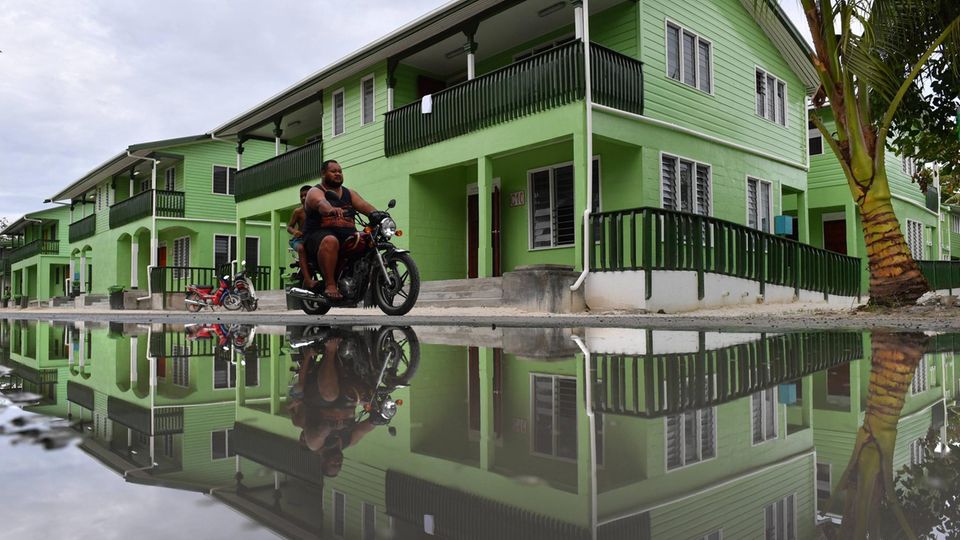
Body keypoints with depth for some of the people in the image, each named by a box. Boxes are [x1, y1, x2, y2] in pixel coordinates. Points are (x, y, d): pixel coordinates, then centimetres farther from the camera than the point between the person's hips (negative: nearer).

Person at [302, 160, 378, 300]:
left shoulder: (349, 194, 23)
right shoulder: (315, 192, 4)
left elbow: (364, 205, 5)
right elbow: (321, 203, -21)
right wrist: (332, 210, -44)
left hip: (347, 235, 5)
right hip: (319, 234, -5)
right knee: (330, 241, -39)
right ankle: (330, 285, -38)